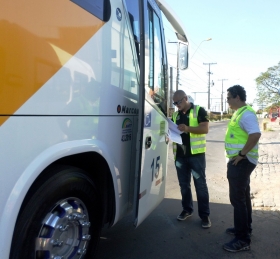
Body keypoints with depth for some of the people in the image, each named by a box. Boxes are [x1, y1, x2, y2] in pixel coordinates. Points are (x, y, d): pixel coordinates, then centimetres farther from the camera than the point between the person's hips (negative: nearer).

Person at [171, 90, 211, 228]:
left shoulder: (199, 110, -3)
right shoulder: (175, 115, 14)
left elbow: (205, 129, -12)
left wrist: (188, 128, -27)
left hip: (196, 154, -5)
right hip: (180, 154, 5)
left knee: (200, 184, -1)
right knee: (184, 184, 12)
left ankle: (204, 215, 7)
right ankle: (187, 209, 26)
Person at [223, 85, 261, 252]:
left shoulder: (246, 113, -18)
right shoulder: (240, 112, 14)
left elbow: (255, 135, -32)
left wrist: (241, 154, -25)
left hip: (242, 162, -11)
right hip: (240, 162, 11)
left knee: (237, 198, -7)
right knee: (243, 196, 18)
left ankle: (243, 240, 1)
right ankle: (245, 228, 32)